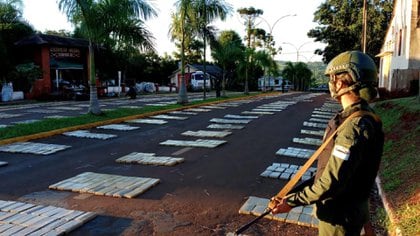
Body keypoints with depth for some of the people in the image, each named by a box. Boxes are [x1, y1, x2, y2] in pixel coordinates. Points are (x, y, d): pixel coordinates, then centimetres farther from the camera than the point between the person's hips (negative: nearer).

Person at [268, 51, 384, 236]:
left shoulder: (354, 127, -29)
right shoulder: (361, 118, 3)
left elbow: (332, 183, -29)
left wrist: (292, 202, -20)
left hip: (340, 216, -8)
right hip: (343, 210, 8)